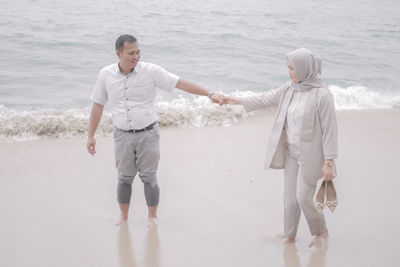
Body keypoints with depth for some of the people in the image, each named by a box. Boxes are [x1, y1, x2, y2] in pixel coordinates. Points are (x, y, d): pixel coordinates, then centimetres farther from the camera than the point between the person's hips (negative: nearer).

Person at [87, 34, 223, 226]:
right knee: (124, 178, 10)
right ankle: (124, 217, 28)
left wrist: (210, 94, -23)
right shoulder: (106, 75, -6)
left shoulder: (151, 71, -13)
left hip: (148, 134, -2)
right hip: (123, 136, 2)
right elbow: (97, 105, 3)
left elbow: (181, 83, -15)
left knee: (149, 177, 5)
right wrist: (91, 136, 3)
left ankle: (152, 218, 21)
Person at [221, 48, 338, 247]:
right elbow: (266, 99, 13)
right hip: (291, 151, 6)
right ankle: (289, 236, 23)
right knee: (290, 196, 10)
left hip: (310, 154, -6)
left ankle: (321, 232, 22)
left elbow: (329, 130, -18)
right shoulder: (290, 88, 0)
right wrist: (237, 101, 16)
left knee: (304, 197, -2)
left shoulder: (322, 95, -20)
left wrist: (329, 162, -17)